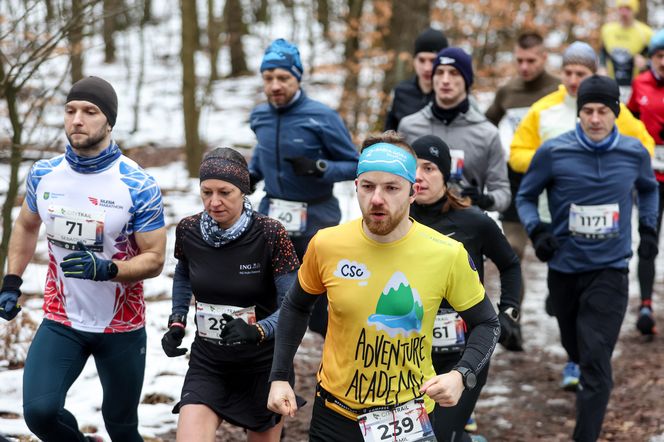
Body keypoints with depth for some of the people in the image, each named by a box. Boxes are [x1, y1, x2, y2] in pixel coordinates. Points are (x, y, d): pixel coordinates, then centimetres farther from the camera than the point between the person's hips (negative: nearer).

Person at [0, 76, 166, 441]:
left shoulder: (138, 186, -15)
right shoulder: (43, 174, -3)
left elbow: (154, 259, -12)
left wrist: (105, 269, -29)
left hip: (122, 327, -2)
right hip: (61, 321, 2)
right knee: (40, 411, -16)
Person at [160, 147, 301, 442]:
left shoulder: (270, 234, -19)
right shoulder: (188, 230, -7)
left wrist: (256, 331, -34)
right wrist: (177, 323, 4)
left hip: (262, 365, -2)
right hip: (207, 363, 2)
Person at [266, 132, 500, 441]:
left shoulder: (448, 255, -15)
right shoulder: (326, 245, -11)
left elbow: (486, 324, 0)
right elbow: (296, 307, 9)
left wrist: (461, 376, -17)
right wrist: (279, 377, 4)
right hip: (335, 415, 1)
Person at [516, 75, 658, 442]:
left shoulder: (634, 153, -4)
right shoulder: (554, 152, -9)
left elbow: (648, 188, 19)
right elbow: (526, 196, 4)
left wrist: (648, 228, 8)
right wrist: (536, 230, -12)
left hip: (610, 270, -1)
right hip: (564, 269, 1)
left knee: (596, 361, -12)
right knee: (575, 348, 21)